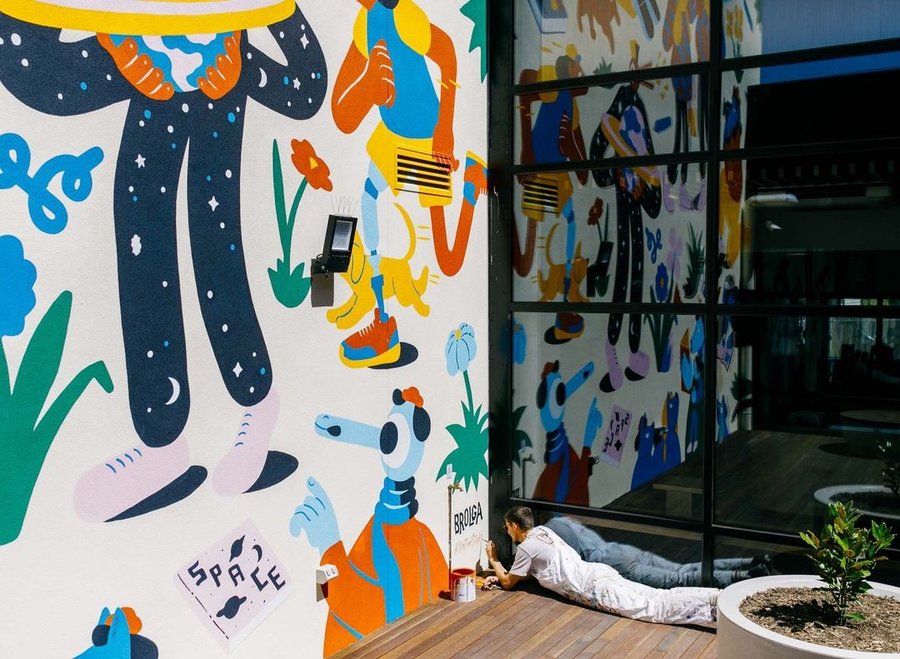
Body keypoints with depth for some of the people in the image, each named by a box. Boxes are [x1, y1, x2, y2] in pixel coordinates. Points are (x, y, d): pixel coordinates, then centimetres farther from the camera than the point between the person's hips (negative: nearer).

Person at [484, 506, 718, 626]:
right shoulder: (541, 530, 25)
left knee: (652, 608, -19)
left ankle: (714, 604, -33)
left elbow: (509, 583, 11)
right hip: (598, 574, 9)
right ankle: (715, 599, -16)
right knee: (655, 598, -2)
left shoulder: (525, 547, -1)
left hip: (593, 588, -9)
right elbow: (531, 569, 39)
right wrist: (498, 575, 33)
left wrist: (494, 561, 27)